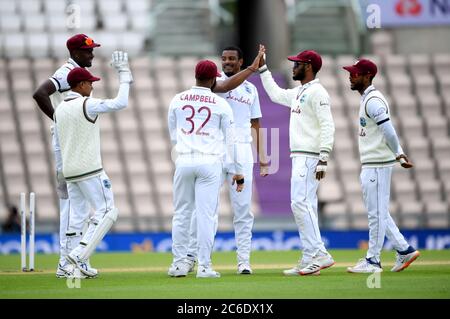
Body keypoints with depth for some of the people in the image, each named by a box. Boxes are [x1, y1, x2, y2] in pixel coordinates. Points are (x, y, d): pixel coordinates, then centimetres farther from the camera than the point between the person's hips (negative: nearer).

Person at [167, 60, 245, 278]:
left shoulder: (177, 100, 6)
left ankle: (179, 263, 9)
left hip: (184, 161, 2)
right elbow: (231, 140, 2)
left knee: (181, 213, 9)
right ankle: (204, 266, -3)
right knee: (206, 214, -1)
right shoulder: (221, 104, 0)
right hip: (210, 162, -2)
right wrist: (238, 172, 8)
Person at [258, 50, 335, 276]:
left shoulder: (317, 92, -12)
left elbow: (327, 127, -19)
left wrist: (323, 160, -25)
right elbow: (276, 94, 36)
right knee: (305, 206, 8)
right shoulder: (298, 93, 18)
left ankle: (318, 254, -17)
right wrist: (263, 68, 32)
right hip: (299, 156, 10)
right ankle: (311, 259, 8)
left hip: (310, 158, -10)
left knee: (301, 203, -16)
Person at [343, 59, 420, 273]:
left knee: (376, 213, -4)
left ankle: (373, 261, -1)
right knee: (378, 213, 14)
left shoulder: (373, 101, -15)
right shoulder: (366, 99, 17)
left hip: (377, 165, -11)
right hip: (369, 166, 11)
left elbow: (388, 131, -21)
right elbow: (388, 132, 17)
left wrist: (399, 156, -17)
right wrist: (400, 154, 10)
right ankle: (404, 250, 17)